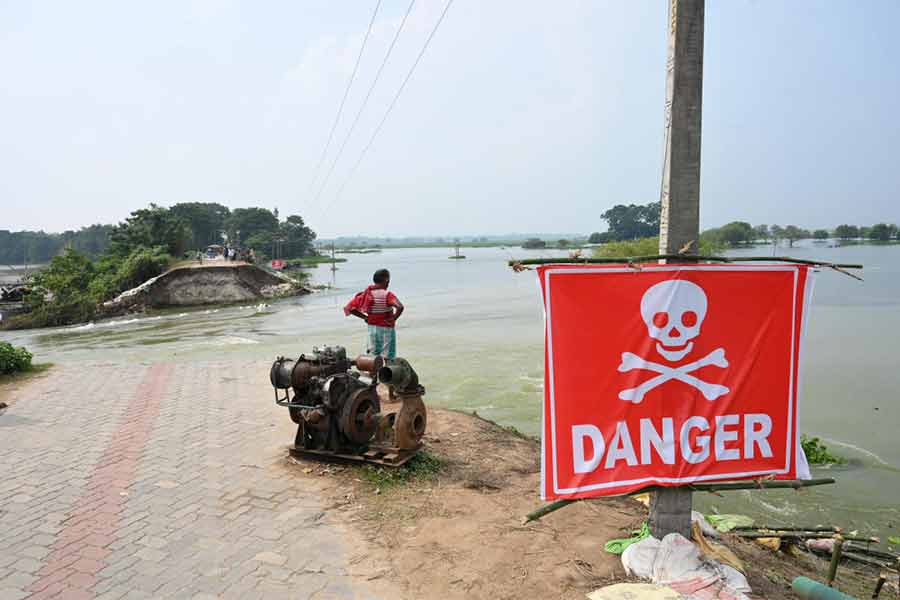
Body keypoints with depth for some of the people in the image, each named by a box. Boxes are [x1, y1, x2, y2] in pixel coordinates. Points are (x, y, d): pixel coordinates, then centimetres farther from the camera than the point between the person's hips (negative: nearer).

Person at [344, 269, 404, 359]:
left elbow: (350, 308, 1)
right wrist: (394, 319, -18)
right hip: (386, 329, -5)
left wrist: (365, 317, 4)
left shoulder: (366, 294, -2)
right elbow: (400, 307, -35)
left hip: (372, 328, 5)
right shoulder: (387, 295, -18)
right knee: (387, 358, 3)